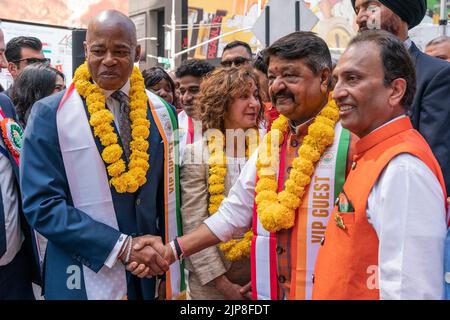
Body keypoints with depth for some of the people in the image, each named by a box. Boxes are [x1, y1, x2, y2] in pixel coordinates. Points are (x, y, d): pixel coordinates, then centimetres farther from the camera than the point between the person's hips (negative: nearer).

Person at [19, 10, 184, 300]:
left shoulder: (160, 112, 1)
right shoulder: (50, 114, -9)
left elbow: (167, 194, 5)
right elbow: (41, 205, -14)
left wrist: (169, 266, 3)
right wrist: (122, 246, -18)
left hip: (151, 272, 4)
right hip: (86, 278, -3)